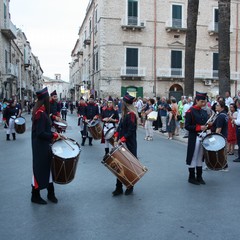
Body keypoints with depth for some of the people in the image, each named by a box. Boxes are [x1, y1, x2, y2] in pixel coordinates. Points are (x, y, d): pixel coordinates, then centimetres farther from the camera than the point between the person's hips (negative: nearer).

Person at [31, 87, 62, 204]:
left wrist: (53, 134, 4)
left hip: (44, 146, 10)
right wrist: (54, 135, -15)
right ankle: (35, 196, 20)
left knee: (48, 168, 17)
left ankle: (51, 194, 29)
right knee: (39, 170, 4)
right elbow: (40, 133, -25)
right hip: (41, 147, -10)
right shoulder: (41, 114, -22)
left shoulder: (40, 111, 7)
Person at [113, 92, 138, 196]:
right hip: (122, 144, 8)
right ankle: (119, 188, 16)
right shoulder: (125, 114, 12)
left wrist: (122, 139, -23)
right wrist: (117, 136, 5)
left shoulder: (131, 115, -16)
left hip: (129, 145, -8)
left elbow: (131, 131, -21)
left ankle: (130, 187, 21)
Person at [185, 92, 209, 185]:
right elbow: (187, 126, -14)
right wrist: (199, 128, -22)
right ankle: (191, 177, 14)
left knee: (200, 157, 13)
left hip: (203, 137, 7)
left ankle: (199, 177, 23)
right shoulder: (190, 111, -10)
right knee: (193, 157, 2)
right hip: (194, 138, -6)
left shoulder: (204, 112, 11)